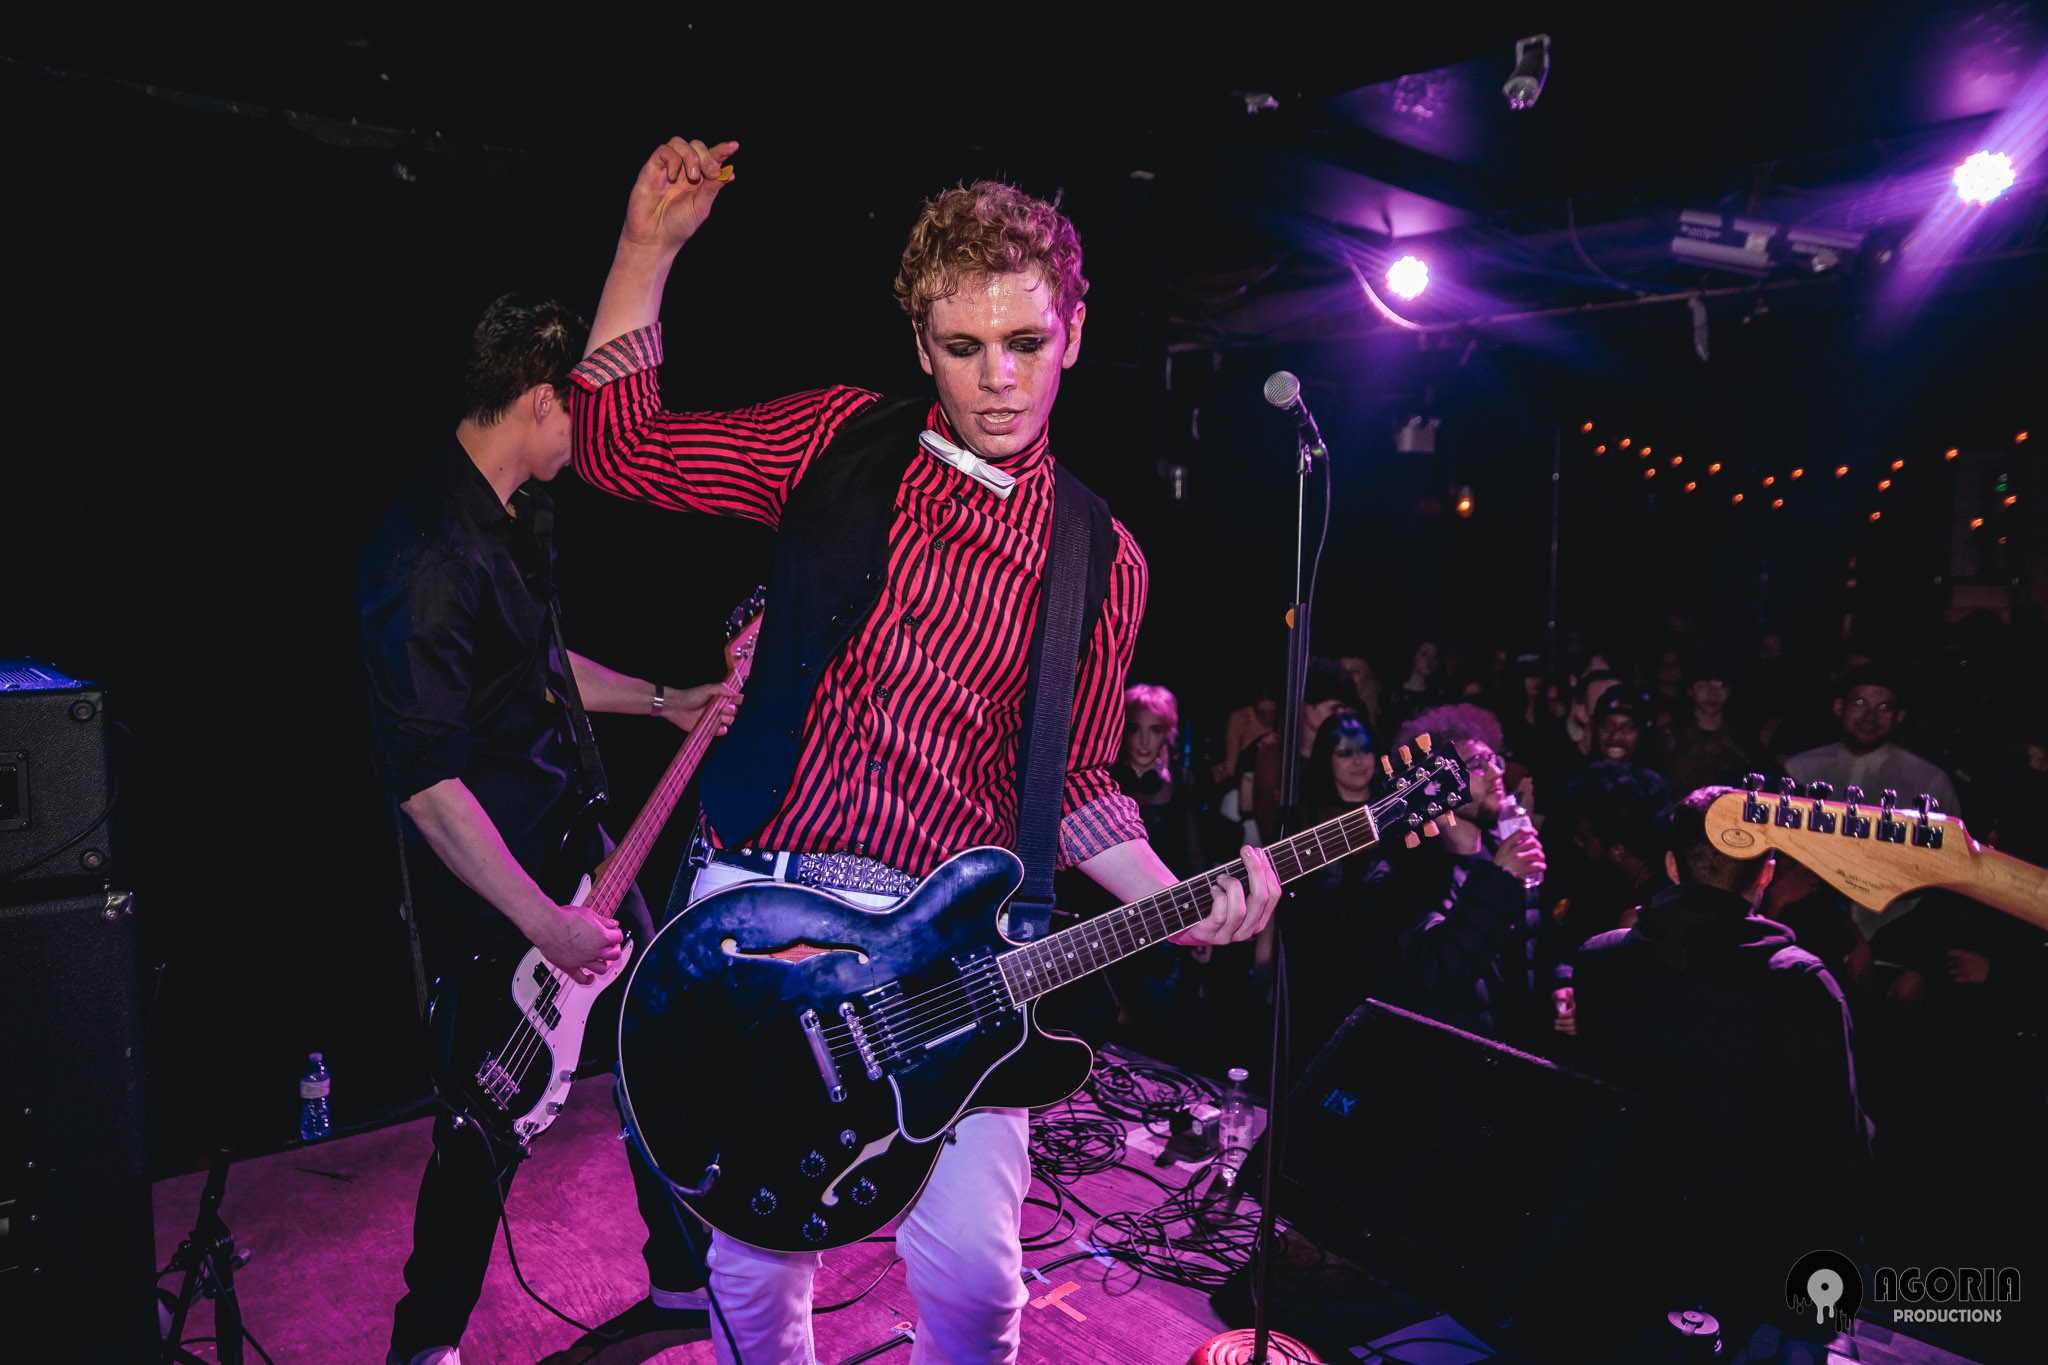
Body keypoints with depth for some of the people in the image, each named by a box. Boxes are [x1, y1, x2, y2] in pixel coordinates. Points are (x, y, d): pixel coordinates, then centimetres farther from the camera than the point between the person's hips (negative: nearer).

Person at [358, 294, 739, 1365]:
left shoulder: (521, 515, 6)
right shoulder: (428, 557, -25)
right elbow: (421, 777, -27)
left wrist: (665, 703, 15)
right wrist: (545, 924, -27)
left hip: (573, 838, 9)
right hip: (488, 892, -9)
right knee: (486, 1124, 5)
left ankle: (687, 1278, 36)